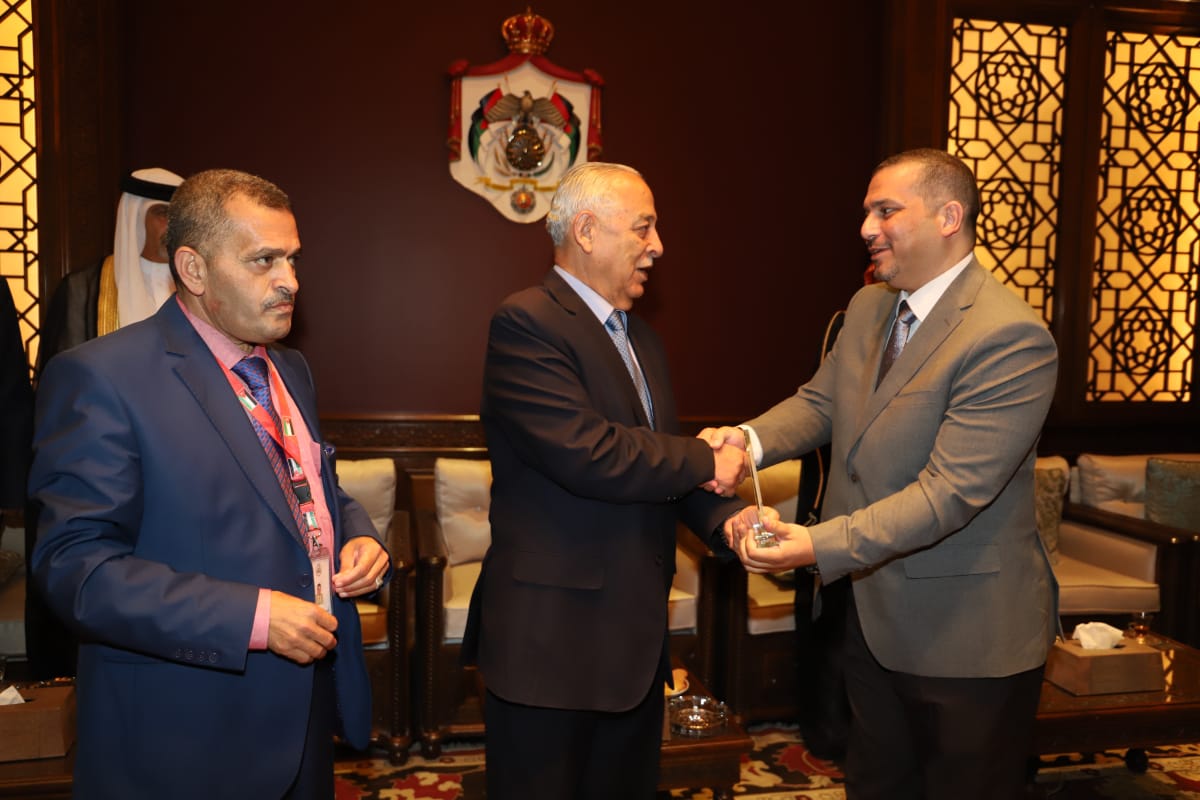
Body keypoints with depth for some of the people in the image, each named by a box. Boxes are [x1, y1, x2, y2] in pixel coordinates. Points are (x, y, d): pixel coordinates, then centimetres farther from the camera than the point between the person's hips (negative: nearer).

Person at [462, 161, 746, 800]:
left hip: (636, 636, 9)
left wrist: (726, 520, -5)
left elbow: (661, 464, 14)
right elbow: (584, 453, -26)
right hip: (551, 637, -8)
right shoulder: (525, 323, -14)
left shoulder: (642, 339, 15)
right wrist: (705, 462, -13)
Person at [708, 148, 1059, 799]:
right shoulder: (867, 307, 5)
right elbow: (820, 403, 6)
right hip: (872, 616, 8)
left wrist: (821, 545, -34)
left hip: (966, 636, -7)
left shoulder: (1011, 338, -24)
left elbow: (950, 490, -29)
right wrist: (749, 439, -15)